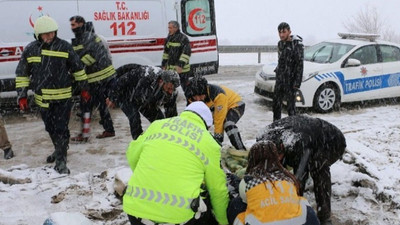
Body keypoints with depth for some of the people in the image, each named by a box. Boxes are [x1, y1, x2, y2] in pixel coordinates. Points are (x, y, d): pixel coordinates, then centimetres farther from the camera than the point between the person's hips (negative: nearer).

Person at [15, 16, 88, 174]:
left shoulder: (64, 46, -6)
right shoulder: (30, 49, -2)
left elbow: (77, 68, 4)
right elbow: (22, 74, 6)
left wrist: (84, 88, 8)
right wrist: (22, 95, 2)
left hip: (63, 97, -3)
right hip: (43, 99, 3)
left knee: (61, 129, -5)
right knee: (50, 128, 17)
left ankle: (61, 160, 3)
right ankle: (59, 150, 40)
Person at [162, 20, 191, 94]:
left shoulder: (183, 38, -12)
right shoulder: (169, 38, 13)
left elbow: (186, 53, -19)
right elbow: (166, 52, 21)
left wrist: (181, 65, -26)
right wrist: (164, 64, 18)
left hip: (182, 70, -8)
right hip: (170, 69, 8)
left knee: (182, 89, -7)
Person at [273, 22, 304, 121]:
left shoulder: (297, 44, -13)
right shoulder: (280, 43, 11)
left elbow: (299, 64, -16)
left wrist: (297, 83, -20)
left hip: (290, 81, -8)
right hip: (280, 79, 8)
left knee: (291, 105, -3)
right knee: (276, 104, 14)